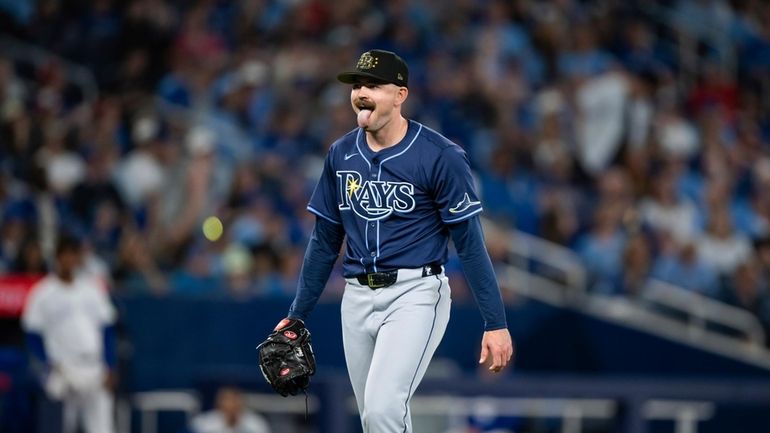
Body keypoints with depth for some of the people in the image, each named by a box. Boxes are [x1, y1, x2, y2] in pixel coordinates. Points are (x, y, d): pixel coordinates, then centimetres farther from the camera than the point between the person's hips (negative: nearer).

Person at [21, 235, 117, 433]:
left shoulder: (93, 287, 11)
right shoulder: (42, 292, 0)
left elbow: (107, 331, 14)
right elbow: (33, 335, 1)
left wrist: (109, 368, 5)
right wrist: (50, 365, -13)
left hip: (95, 371, 3)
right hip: (63, 371, -3)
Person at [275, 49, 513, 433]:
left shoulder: (440, 156, -10)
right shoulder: (340, 154, 6)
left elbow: (469, 243, -9)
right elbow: (324, 241, 14)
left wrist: (496, 323, -13)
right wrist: (296, 315, 14)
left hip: (415, 293, -6)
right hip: (358, 297, 6)